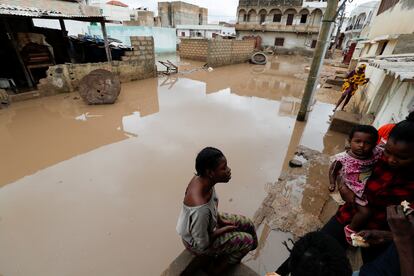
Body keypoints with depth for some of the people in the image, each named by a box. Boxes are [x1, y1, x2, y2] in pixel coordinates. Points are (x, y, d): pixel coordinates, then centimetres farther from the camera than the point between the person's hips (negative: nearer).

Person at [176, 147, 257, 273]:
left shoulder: (201, 179, -20)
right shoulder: (200, 208, -43)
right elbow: (202, 245, -25)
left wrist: (221, 220, -4)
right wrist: (224, 230, -12)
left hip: (210, 221, 7)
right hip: (197, 242, -6)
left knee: (248, 224, 10)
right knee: (247, 240, -2)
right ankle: (218, 270, 21)